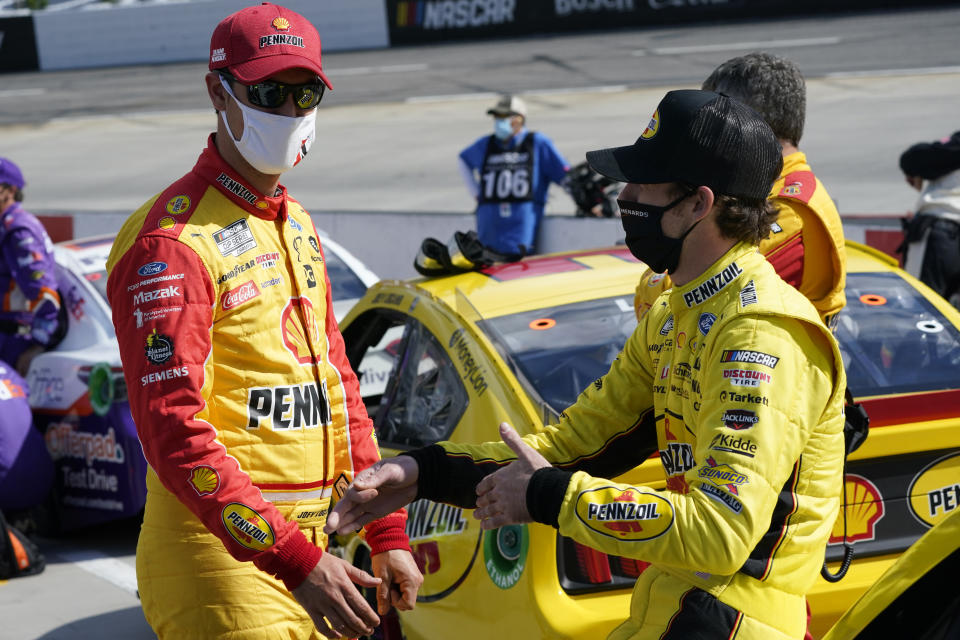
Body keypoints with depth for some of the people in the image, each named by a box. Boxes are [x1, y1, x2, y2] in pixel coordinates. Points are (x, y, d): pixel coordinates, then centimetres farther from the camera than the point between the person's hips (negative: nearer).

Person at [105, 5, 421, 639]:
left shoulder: (297, 224, 16)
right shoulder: (173, 241, -13)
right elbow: (174, 431, -21)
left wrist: (388, 537, 13)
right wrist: (296, 563, -26)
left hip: (306, 548, 8)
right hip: (221, 553, -8)